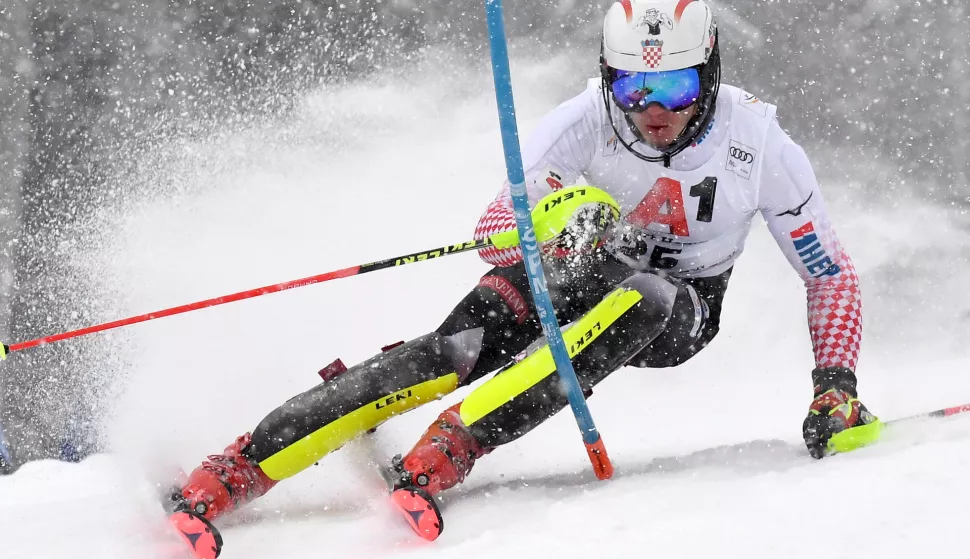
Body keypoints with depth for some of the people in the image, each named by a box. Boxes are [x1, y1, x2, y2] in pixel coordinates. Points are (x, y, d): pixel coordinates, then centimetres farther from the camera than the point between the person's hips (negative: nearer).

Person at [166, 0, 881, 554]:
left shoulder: (760, 145, -21)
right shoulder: (589, 118, -21)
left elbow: (832, 275, -10)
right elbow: (495, 231, -24)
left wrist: (836, 387, -22)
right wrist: (557, 215, -47)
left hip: (678, 312, 0)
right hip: (576, 266, 0)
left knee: (634, 298, -38)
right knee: (450, 352, -29)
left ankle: (444, 453, -45)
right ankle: (234, 472, -35)